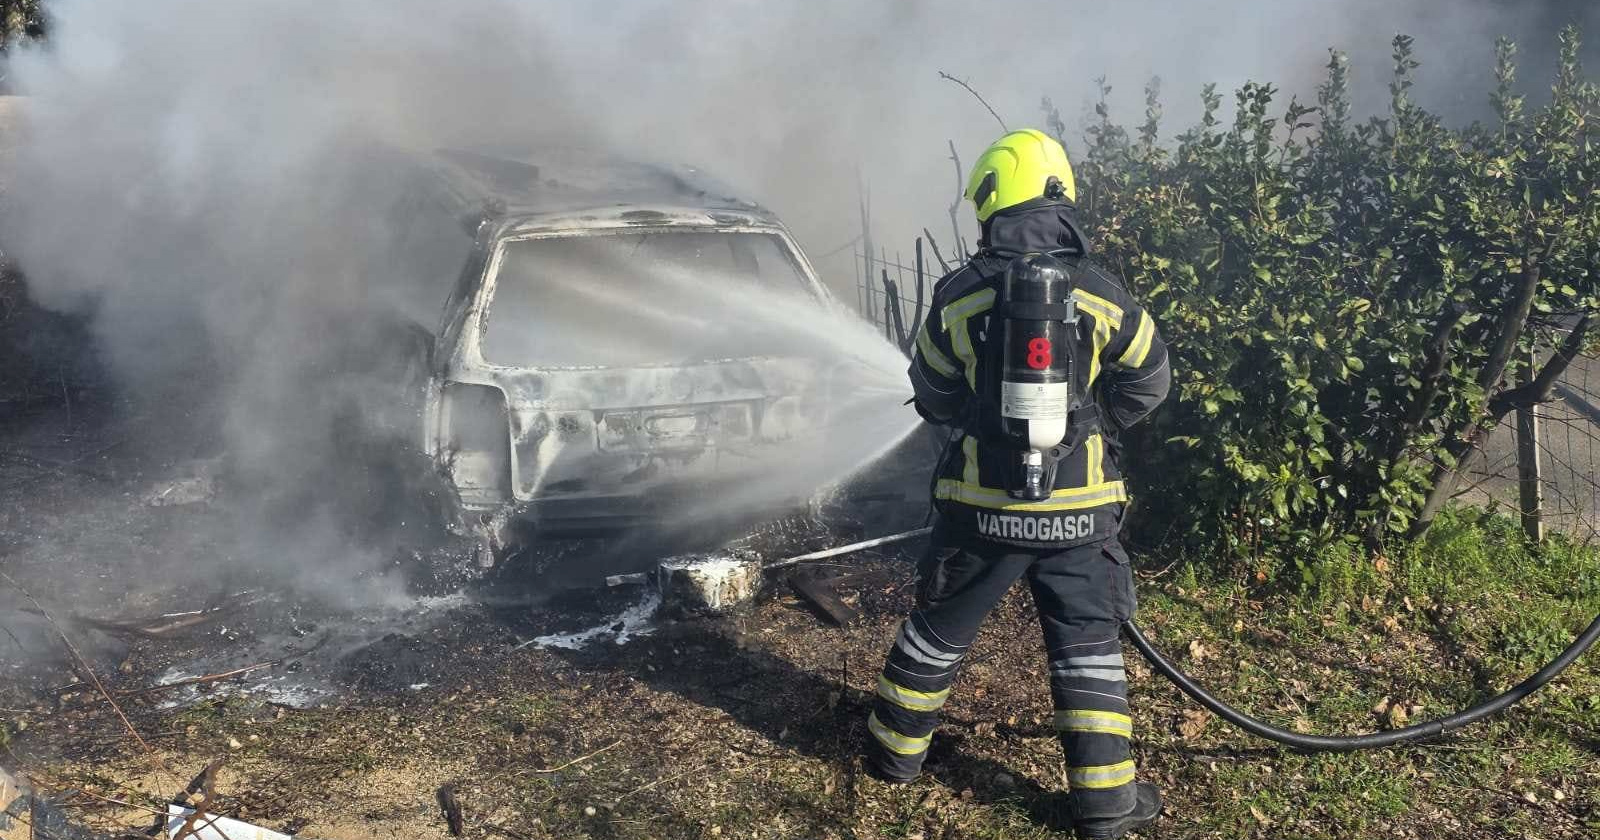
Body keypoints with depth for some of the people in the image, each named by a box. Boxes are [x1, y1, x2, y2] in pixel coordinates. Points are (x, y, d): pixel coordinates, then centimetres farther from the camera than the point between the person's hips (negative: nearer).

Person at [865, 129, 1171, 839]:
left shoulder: (958, 296, -6)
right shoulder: (1101, 294, -6)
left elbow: (933, 397, 6)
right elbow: (1148, 381, 5)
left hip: (983, 506, 0)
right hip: (1078, 511, 0)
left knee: (938, 630, 18)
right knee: (1087, 647, 12)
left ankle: (896, 750, 35)